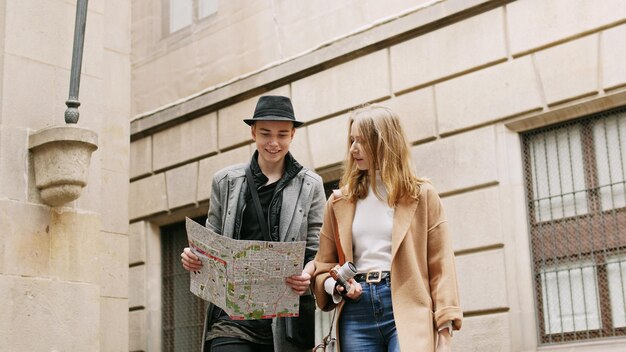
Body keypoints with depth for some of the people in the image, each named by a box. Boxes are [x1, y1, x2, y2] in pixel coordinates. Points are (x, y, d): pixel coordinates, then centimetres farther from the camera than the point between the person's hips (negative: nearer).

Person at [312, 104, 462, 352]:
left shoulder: (420, 195, 7)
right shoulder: (339, 201, 15)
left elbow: (440, 265, 2)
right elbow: (324, 266, 18)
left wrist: (444, 327, -6)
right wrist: (336, 285, -5)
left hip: (406, 308, -3)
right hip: (356, 313, 3)